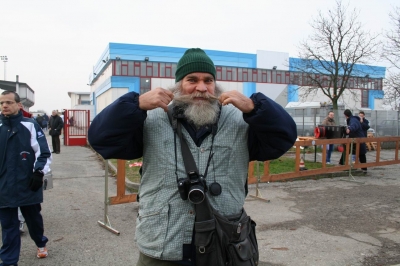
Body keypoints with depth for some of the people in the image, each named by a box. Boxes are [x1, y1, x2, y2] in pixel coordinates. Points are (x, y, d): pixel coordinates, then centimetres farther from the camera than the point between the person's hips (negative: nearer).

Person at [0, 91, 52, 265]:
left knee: (33, 218, 16)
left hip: (27, 184, -2)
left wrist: (39, 173, -12)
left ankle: (41, 243, 42)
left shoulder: (30, 125, -7)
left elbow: (44, 152, -7)